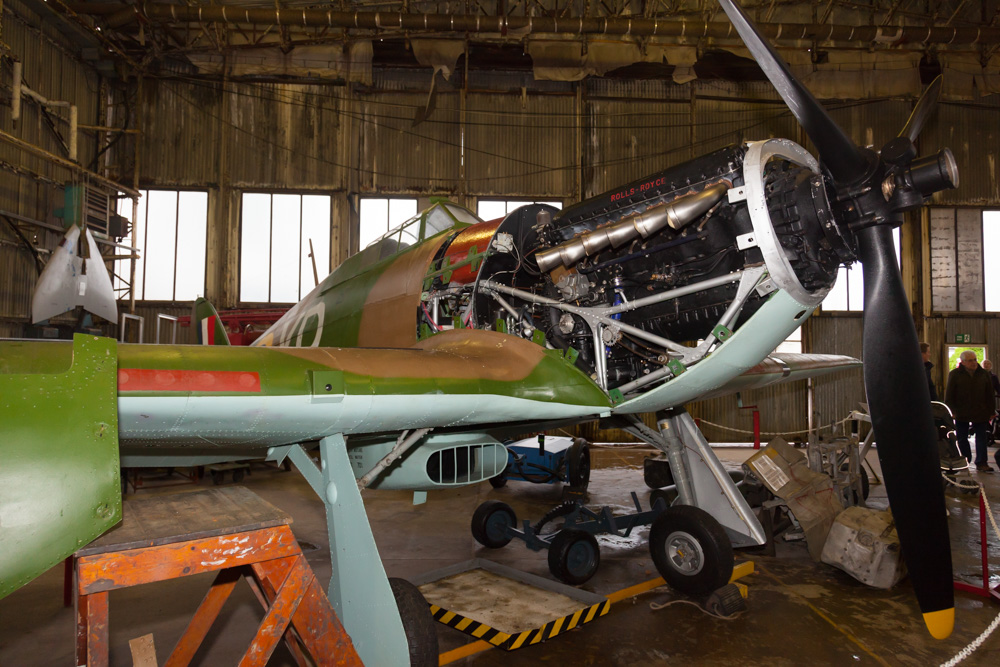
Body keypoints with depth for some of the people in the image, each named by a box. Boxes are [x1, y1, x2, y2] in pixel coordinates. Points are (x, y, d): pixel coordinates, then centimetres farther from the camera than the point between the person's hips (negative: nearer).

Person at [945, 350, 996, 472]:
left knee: (981, 438, 3)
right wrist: (952, 411, -8)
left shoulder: (984, 374, 6)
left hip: (980, 413, 2)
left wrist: (991, 411, 4)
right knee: (962, 439, 6)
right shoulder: (954, 374, -2)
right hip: (961, 414, -2)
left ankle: (981, 463, 7)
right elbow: (949, 395, -2)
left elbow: (990, 395, 9)